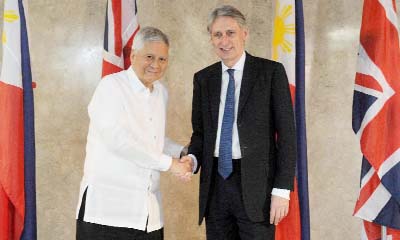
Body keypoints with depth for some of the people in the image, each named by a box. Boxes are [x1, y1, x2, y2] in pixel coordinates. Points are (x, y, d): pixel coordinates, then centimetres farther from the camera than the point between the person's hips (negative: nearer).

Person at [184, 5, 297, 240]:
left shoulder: (271, 72, -3)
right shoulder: (203, 78, 9)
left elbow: (286, 132, -5)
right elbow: (200, 131, 14)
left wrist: (282, 189, -10)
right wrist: (192, 158, -8)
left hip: (256, 184, -3)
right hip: (215, 184, 4)